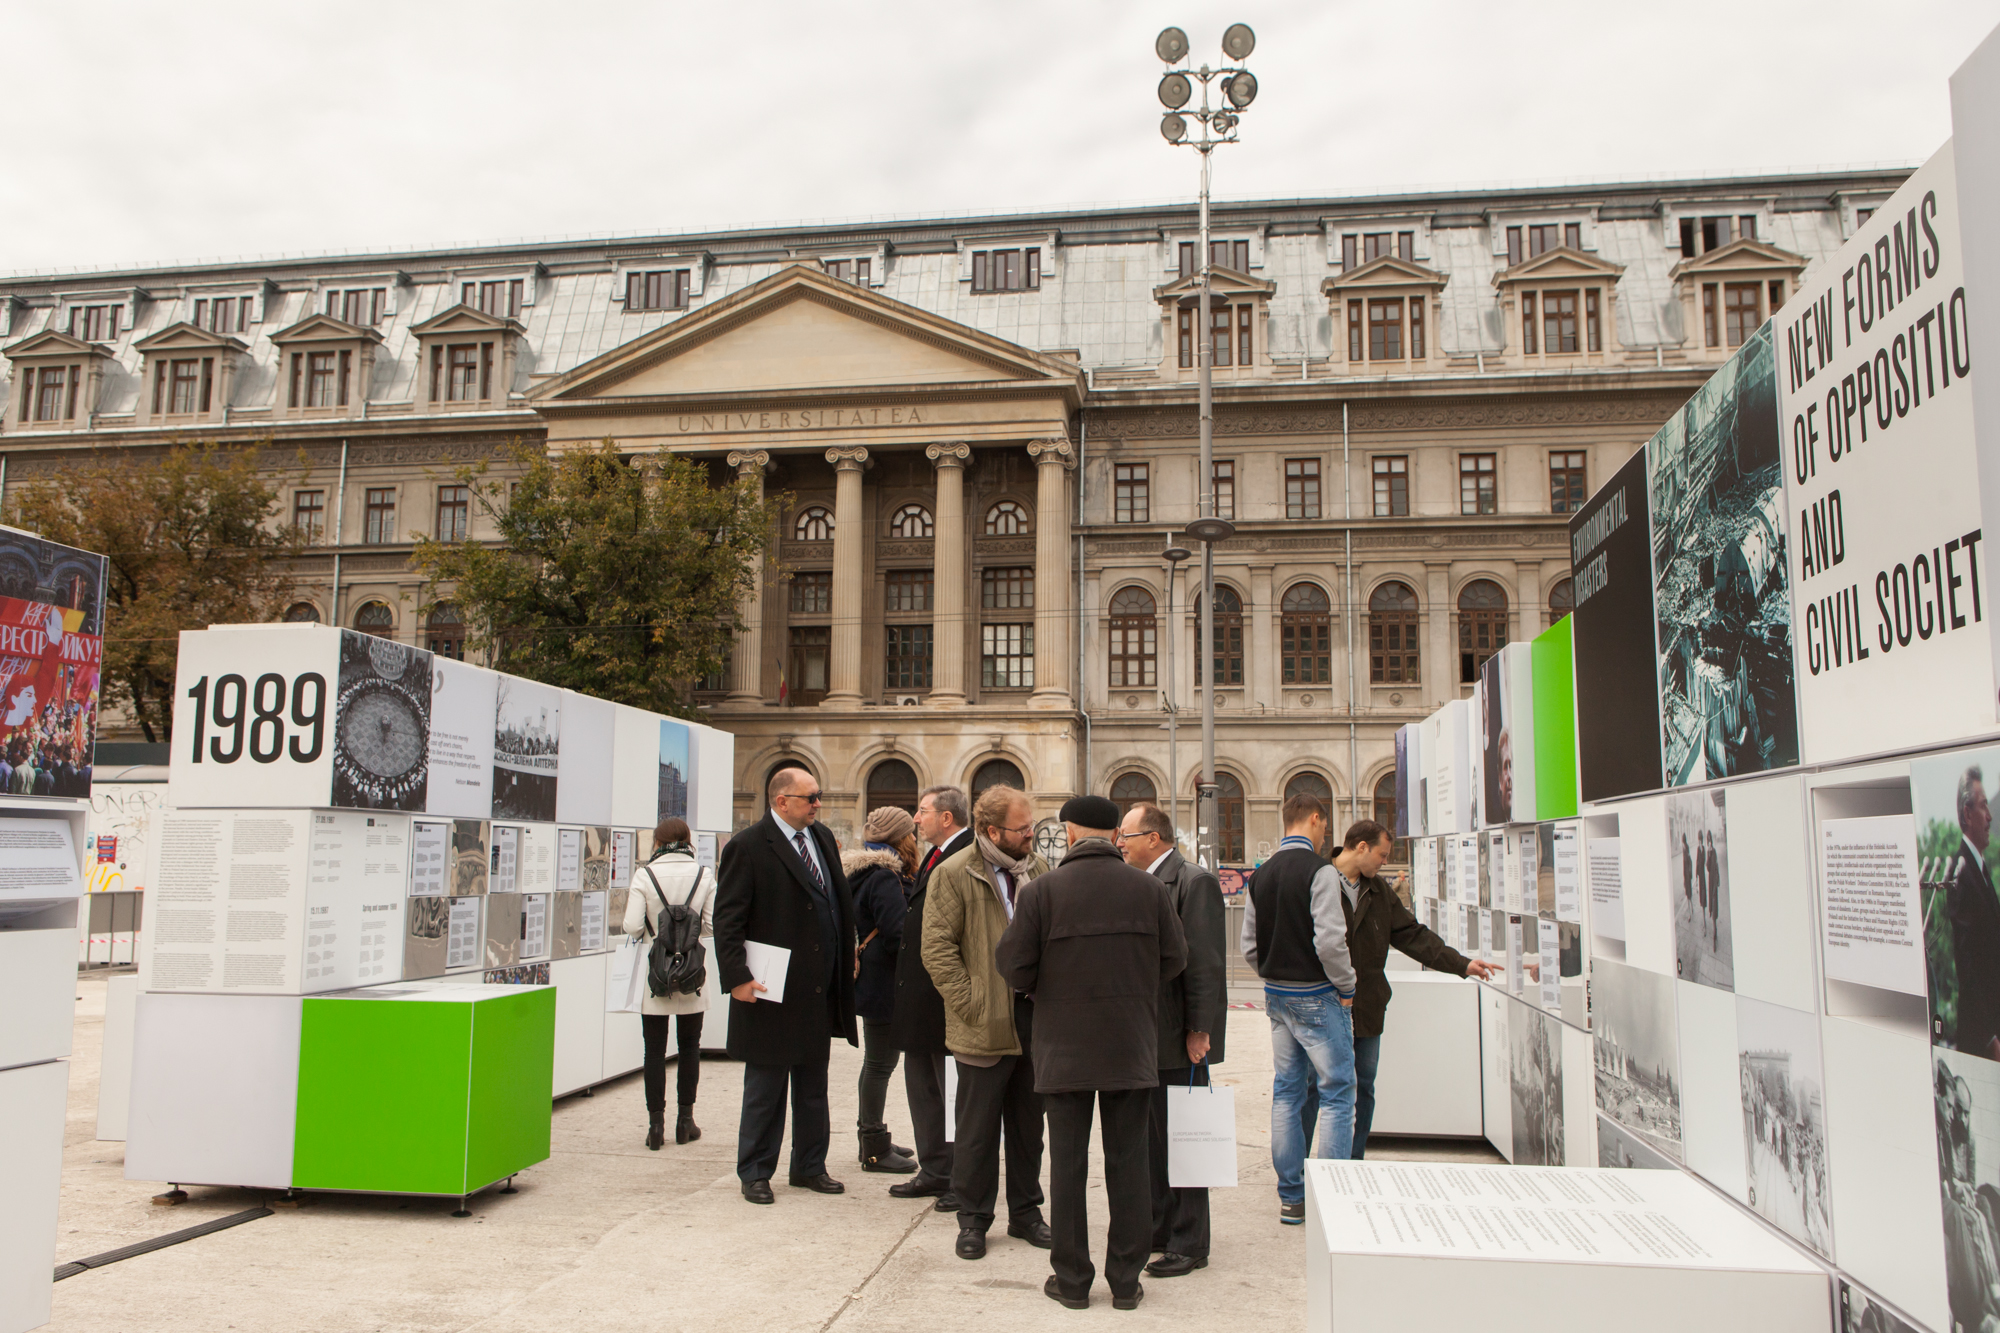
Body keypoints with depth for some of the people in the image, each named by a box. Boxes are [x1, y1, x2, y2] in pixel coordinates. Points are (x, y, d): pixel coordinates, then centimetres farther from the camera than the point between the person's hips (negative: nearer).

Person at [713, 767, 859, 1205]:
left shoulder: (822, 838, 9)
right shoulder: (748, 847, -12)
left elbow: (841, 903, 15)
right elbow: (727, 918, -13)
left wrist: (848, 959, 10)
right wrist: (737, 977, -19)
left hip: (818, 991, 7)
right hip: (771, 991, -6)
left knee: (813, 1087, 16)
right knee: (764, 1089, 6)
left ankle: (810, 1167, 29)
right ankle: (755, 1173, 20)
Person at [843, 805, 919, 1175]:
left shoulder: (866, 874, 13)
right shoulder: (885, 878, -20)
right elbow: (896, 936, -23)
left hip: (871, 982, 11)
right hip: (883, 984, -11)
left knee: (877, 1062, 19)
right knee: (879, 1064, -3)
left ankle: (872, 1139, 30)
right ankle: (874, 1150, 5)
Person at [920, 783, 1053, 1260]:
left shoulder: (1038, 869, 9)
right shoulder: (955, 874, -8)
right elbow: (936, 947, -9)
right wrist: (971, 1004, -12)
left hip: (1035, 1022, 5)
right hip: (985, 1025, -5)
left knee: (1028, 1123, 15)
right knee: (978, 1128, 5)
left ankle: (1025, 1211, 29)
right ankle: (973, 1220, 19)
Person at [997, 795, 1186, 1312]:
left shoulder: (1041, 891, -9)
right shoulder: (1148, 887, -2)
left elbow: (1013, 967, -8)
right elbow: (1174, 957, 2)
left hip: (1064, 1046, -2)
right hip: (1132, 1046, 2)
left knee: (1068, 1163, 9)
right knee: (1128, 1162, 10)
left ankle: (1072, 1279, 17)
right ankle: (1125, 1281, 16)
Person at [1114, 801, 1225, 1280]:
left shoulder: (1194, 882, -14)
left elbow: (1206, 963, -18)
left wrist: (1198, 1031, -19)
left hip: (1180, 1041, -8)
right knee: (1151, 1140, 17)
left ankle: (1188, 1245, 12)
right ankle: (1158, 1228, 30)